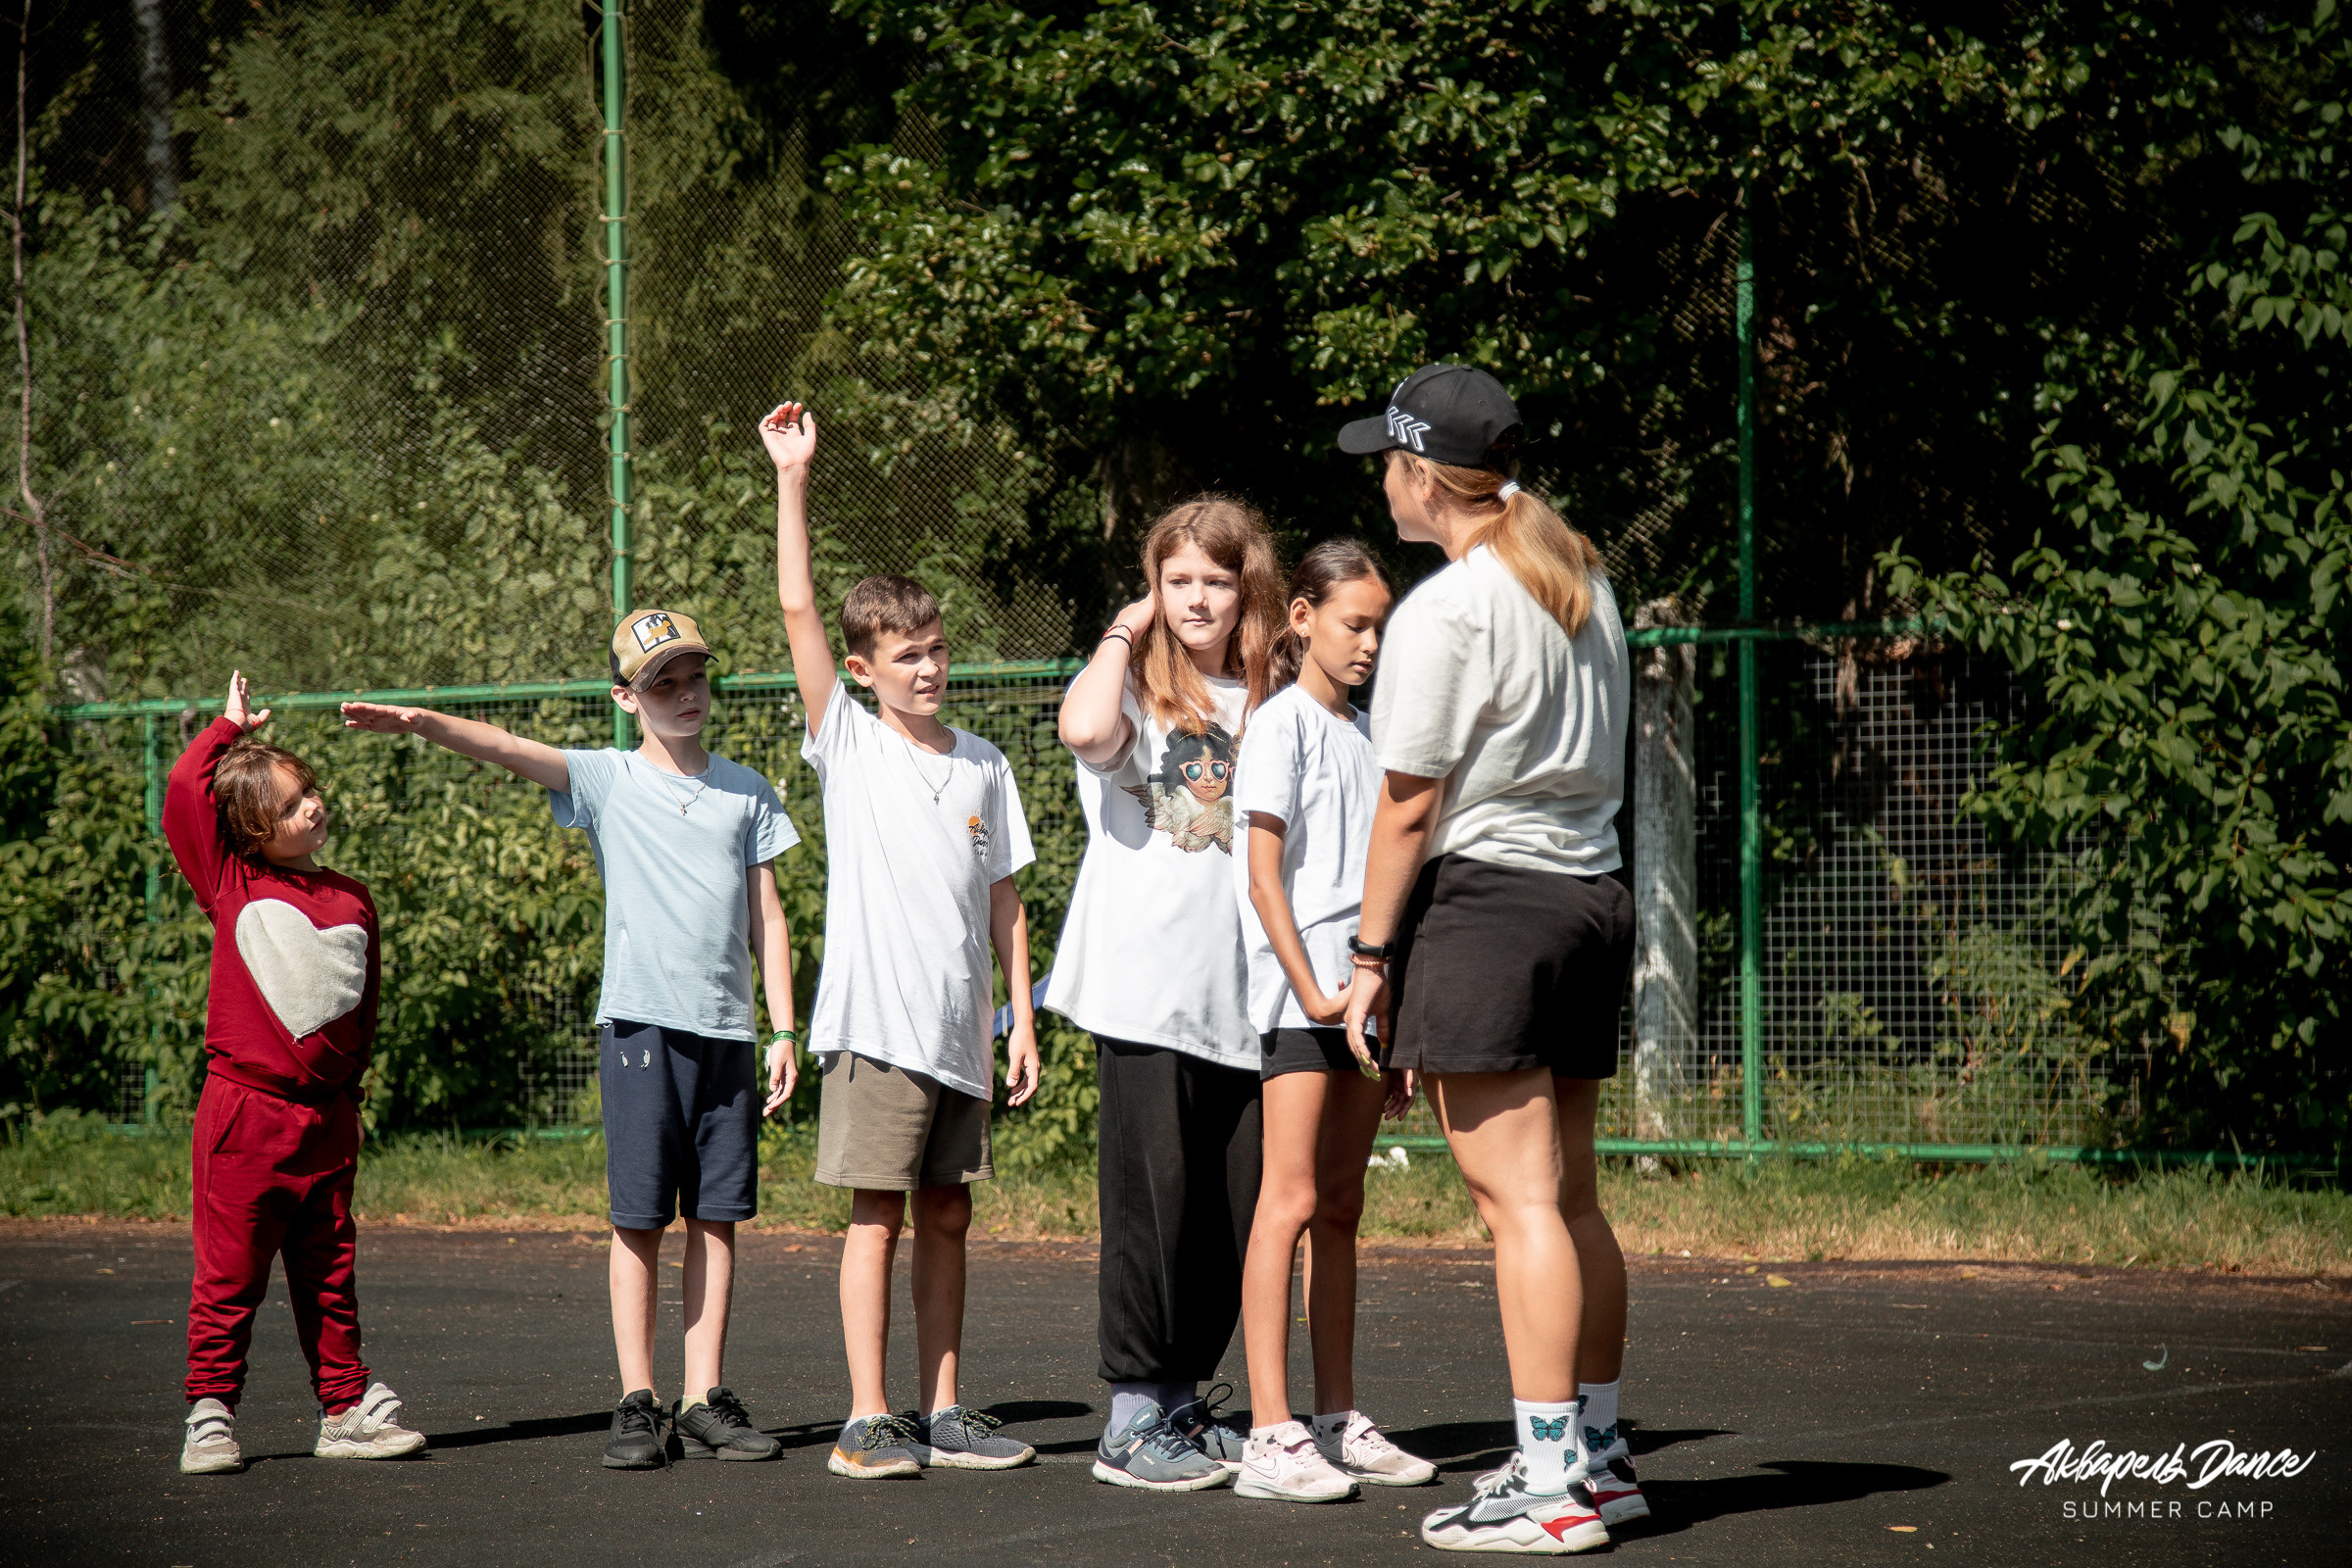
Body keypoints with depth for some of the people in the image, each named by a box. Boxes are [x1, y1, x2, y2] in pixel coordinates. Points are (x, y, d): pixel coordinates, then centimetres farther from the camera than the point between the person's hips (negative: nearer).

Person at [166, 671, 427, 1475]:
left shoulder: (353, 903, 9)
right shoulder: (232, 883, -1)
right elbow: (185, 793, -10)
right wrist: (229, 727, 2)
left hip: (325, 1117, 3)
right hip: (242, 1109, -3)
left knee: (328, 1276, 10)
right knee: (229, 1274, -1)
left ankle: (346, 1411, 17)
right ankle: (210, 1415, 6)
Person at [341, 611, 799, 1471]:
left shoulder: (746, 791, 12)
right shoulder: (606, 779, 3)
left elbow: (766, 917, 14)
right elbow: (510, 750, -12)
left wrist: (784, 1030, 9)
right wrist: (422, 722, -29)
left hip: (726, 1028, 3)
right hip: (639, 1022, -3)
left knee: (715, 1217, 3)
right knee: (639, 1219, -3)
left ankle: (705, 1401, 8)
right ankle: (637, 1402, 1)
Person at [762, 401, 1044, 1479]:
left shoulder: (984, 766, 12)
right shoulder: (847, 745, 1)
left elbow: (1003, 898, 15)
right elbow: (796, 609, -7)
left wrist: (1021, 1017, 10)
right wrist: (791, 479, -11)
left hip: (959, 1027, 4)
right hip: (876, 1021, -4)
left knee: (946, 1217, 8)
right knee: (878, 1217, -5)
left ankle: (944, 1414, 14)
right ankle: (869, 1421, -3)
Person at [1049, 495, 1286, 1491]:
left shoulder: (1267, 702, 16)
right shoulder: (1135, 687, 3)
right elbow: (1085, 730, -22)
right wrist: (1126, 631, -7)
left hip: (1239, 995, 5)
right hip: (1144, 987, -5)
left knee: (1237, 1207, 4)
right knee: (1154, 1191, -8)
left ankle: (1184, 1400, 16)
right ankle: (1132, 1418, -3)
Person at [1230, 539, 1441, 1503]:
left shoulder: (1368, 735, 17)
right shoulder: (1281, 725, -5)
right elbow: (1264, 877, -11)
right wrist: (1311, 990, -18)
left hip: (1363, 993, 7)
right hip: (1299, 996, -7)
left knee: (1341, 1210, 10)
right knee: (1292, 1200, -12)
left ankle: (1339, 1423, 13)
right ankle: (1270, 1437, -15)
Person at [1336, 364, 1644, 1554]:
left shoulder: (1443, 612, -12)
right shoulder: (1584, 584, 13)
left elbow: (1409, 801, -12)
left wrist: (1371, 953, -5)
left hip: (1484, 897, -8)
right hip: (1593, 893, 8)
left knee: (1517, 1198, -8)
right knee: (1570, 1196, 14)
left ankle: (1549, 1487, -10)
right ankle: (1599, 1454, 20)